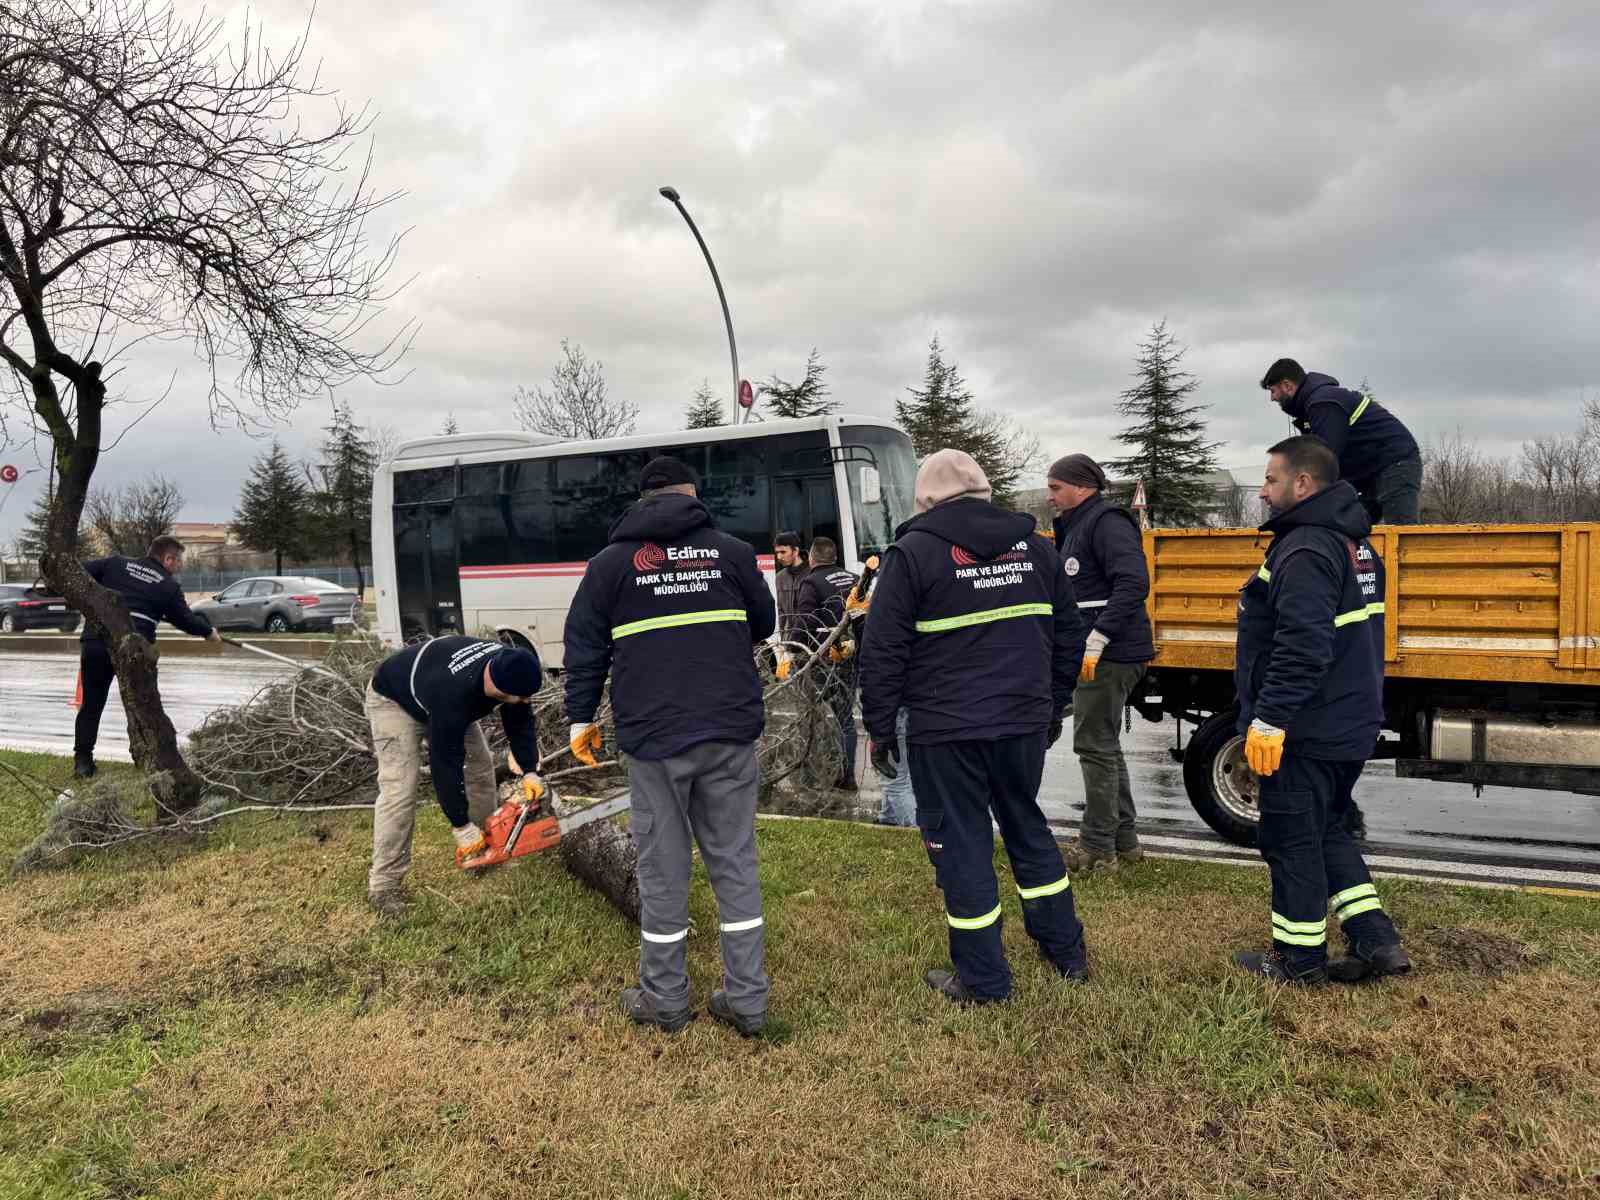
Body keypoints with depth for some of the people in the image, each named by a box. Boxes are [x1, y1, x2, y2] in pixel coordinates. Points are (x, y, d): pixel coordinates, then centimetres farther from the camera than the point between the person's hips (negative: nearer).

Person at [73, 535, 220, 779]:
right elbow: (185, 619, 13)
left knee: (91, 704, 14)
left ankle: (83, 761, 12)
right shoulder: (169, 585, 7)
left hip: (94, 641, 3)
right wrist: (208, 631, 31)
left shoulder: (116, 563, 14)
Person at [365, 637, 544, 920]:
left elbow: (521, 721, -8)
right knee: (399, 788, -18)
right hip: (395, 701, -7)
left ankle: (483, 850, 17)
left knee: (480, 768, 3)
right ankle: (384, 884, -11)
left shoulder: (508, 668, -25)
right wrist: (461, 826, -29)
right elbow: (445, 764, -37)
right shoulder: (453, 694, -45)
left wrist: (530, 771, -16)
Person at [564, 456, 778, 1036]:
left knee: (663, 868, 8)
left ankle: (665, 1000, 20)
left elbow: (584, 646, 5)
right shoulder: (732, 551, 6)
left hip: (653, 736, -1)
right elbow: (764, 625, 17)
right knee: (734, 861, 10)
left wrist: (581, 717, 15)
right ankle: (747, 1000, 15)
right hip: (730, 732, 2)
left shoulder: (610, 562, 4)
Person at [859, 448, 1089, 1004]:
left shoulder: (914, 552, -7)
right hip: (1024, 722, 5)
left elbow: (883, 652, -9)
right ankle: (1067, 950, 33)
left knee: (960, 843, 6)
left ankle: (983, 980, 16)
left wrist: (880, 729, -1)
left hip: (946, 731, -5)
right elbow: (1068, 633, 14)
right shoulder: (1033, 545, 8)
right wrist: (1054, 707, 23)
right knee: (1027, 826, 22)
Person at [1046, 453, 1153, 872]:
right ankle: (1124, 839, 27)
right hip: (1096, 655, 11)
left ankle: (1097, 848, 3)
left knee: (1094, 746, -5)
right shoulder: (1076, 527, 19)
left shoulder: (1107, 523, -13)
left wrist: (1097, 639, -29)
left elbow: (1133, 583, -25)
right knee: (1105, 746, 17)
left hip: (1109, 654, -11)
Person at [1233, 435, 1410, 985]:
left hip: (1304, 732, -10)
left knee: (1292, 840, 3)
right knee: (1327, 832, 21)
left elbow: (1303, 647, -29)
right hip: (1349, 726, 10)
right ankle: (1376, 942, 21)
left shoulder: (1305, 551, -20)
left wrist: (1269, 718, -26)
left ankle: (1298, 959, 16)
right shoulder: (1353, 543, 13)